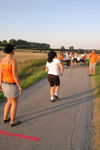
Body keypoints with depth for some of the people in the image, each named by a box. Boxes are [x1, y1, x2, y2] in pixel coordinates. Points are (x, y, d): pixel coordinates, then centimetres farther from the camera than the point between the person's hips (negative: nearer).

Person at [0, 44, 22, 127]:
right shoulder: (13, 60, -21)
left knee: (9, 102, 24)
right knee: (15, 103, 9)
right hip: (12, 85, -8)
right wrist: (20, 87, -15)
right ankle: (12, 122, 18)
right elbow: (15, 75, -23)